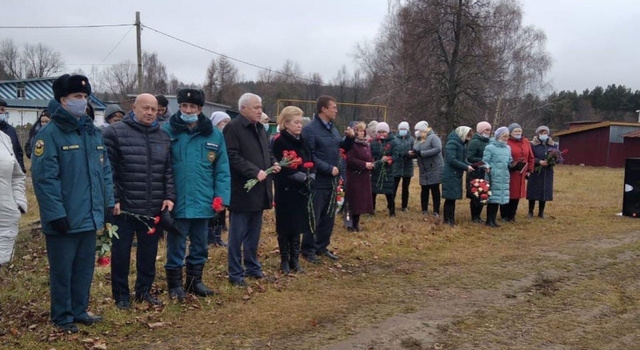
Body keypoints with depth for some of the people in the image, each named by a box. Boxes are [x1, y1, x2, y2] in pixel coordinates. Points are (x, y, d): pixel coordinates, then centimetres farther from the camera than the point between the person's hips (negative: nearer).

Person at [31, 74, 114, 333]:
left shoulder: (94, 133, 11)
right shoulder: (49, 134, -12)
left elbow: (105, 170, 15)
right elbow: (44, 178, -17)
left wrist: (108, 203, 10)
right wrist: (56, 214, -21)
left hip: (90, 216, 7)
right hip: (64, 220, -6)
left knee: (85, 268, 16)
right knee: (62, 270, 7)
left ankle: (79, 311, 30)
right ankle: (62, 317, 21)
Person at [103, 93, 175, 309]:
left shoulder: (163, 136, 10)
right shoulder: (115, 132, -6)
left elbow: (168, 171, 12)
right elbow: (108, 170, -9)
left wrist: (169, 197, 2)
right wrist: (112, 199, -13)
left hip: (153, 209, 4)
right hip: (123, 207, -4)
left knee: (149, 253, 14)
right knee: (121, 253, 7)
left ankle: (144, 291, 29)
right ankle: (121, 295, 21)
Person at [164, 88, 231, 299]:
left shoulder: (214, 135, 2)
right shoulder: (167, 131, -5)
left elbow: (222, 169, 3)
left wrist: (221, 197, -5)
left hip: (203, 202, 3)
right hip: (177, 202, -3)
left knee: (200, 246, 16)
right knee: (176, 246, 8)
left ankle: (195, 280, 32)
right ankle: (175, 284, 22)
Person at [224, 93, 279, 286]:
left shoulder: (260, 128, 15)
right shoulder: (233, 128, -12)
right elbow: (233, 156, -19)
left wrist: (273, 163, 4)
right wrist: (254, 171, -25)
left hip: (259, 190, 8)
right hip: (242, 190, -8)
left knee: (254, 233, 17)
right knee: (238, 234, 1)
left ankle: (252, 267, 29)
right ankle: (235, 273, 9)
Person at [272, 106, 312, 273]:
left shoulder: (302, 142, 12)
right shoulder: (279, 142, -9)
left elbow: (309, 162, 11)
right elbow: (285, 168, -16)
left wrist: (311, 177, -8)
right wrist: (304, 177, -16)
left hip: (301, 190, 6)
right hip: (286, 190, -6)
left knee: (297, 225, 9)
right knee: (285, 226, 2)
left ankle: (295, 259, 17)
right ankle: (285, 260, 12)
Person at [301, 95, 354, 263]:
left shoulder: (333, 129, 12)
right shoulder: (310, 129, -14)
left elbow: (343, 148, 21)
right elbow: (309, 156, -21)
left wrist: (350, 138, 2)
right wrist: (328, 168, -21)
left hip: (332, 181, 8)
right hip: (317, 181, -8)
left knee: (329, 217, 14)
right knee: (313, 217, 0)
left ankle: (322, 247, 27)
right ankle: (308, 250, 11)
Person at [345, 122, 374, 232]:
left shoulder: (366, 144, 15)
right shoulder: (351, 144, -11)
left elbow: (370, 158, 21)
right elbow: (350, 160, -19)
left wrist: (371, 163, -2)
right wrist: (364, 164, -19)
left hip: (364, 177, 8)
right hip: (354, 176, -8)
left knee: (362, 200, 9)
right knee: (354, 200, -6)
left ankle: (356, 222, 18)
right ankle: (351, 224, 1)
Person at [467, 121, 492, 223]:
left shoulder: (488, 142, 11)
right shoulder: (475, 142, -10)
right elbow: (470, 158, -16)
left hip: (485, 173, 7)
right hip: (476, 174, -6)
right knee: (476, 196, -1)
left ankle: (478, 215, 21)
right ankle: (474, 216, 12)